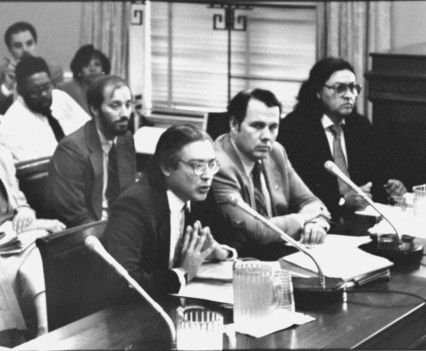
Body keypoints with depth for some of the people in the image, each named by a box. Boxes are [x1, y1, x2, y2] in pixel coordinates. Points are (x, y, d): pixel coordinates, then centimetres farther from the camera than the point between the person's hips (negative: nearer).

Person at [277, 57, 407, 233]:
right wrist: (342, 200, -24)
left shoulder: (361, 125, 15)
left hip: (360, 221, 7)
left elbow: (377, 172, 21)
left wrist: (390, 186, -2)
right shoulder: (293, 127, -8)